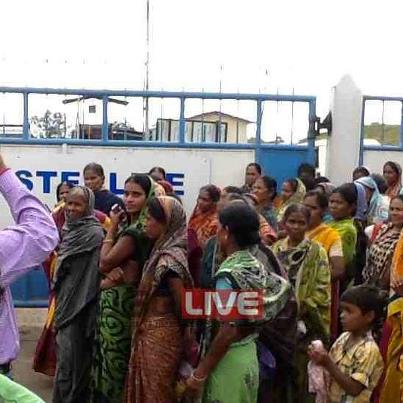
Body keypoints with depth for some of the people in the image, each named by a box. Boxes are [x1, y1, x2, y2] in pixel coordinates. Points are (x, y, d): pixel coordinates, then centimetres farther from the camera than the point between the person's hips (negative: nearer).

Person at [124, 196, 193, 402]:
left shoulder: (169, 258, -22)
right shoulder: (163, 251, 6)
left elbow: (182, 304, -16)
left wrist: (184, 334, -2)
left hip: (159, 333, -9)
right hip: (151, 331, 9)